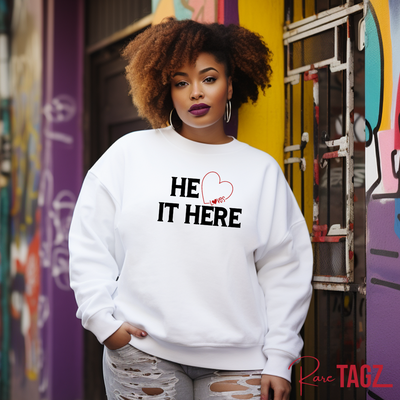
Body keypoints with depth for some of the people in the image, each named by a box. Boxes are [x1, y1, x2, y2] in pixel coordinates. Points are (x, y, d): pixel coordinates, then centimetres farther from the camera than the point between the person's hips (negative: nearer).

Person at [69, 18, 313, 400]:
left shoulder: (262, 169, 8)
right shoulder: (131, 152, 5)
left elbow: (283, 269, 6)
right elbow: (89, 243, 5)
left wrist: (279, 358, 1)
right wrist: (103, 320, -4)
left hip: (239, 360, 1)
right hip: (142, 351, -1)